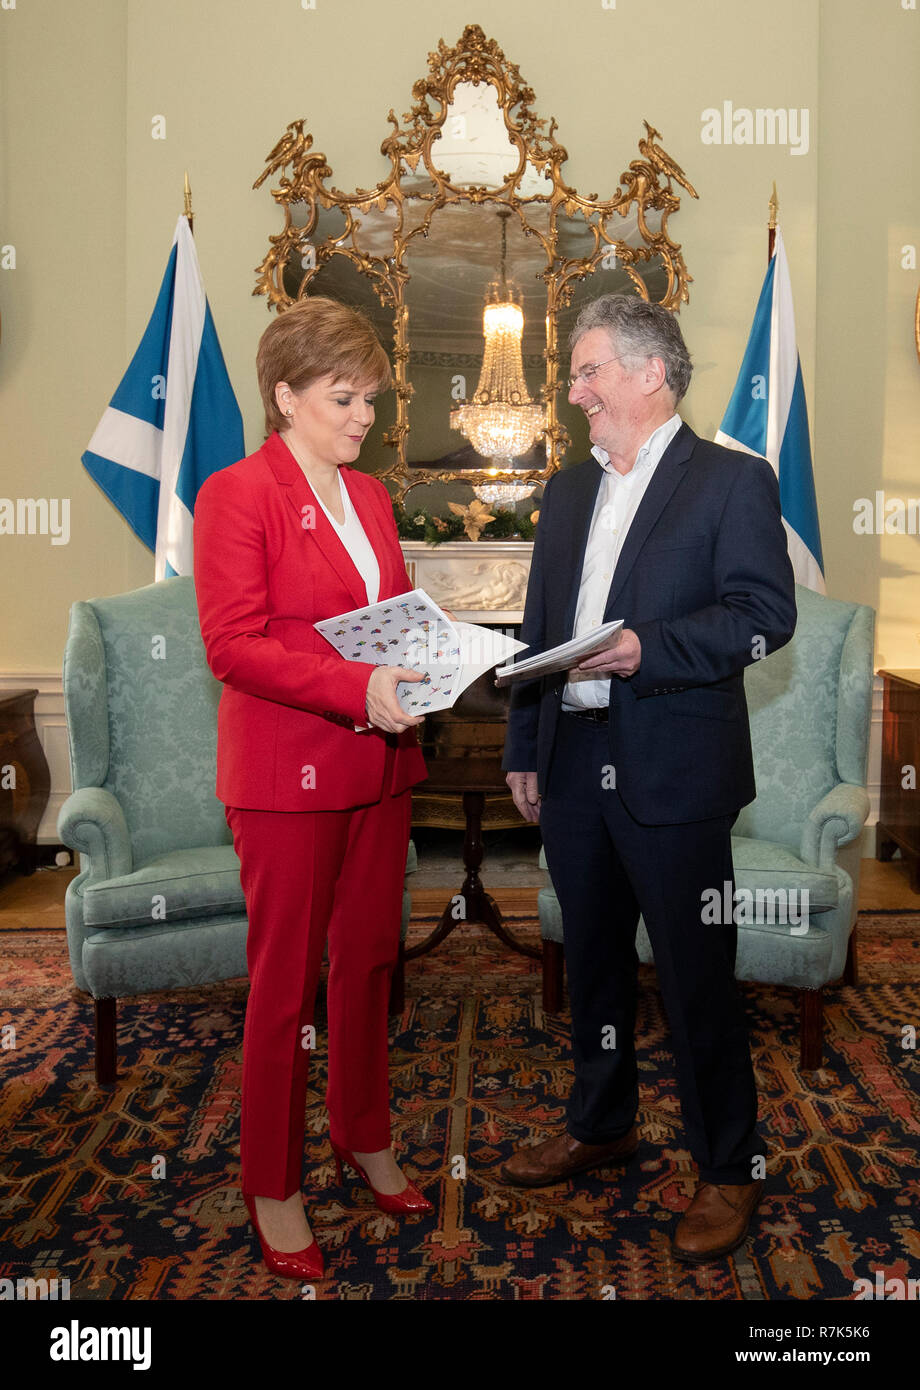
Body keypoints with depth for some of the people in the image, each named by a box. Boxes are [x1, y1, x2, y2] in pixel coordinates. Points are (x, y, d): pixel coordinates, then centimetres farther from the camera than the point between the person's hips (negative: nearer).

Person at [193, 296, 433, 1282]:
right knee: (285, 979, 5)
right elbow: (232, 646, -16)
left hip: (379, 766, 7)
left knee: (369, 959, 16)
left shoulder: (369, 495, 14)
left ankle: (363, 1138, 37)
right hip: (287, 774, -7)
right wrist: (357, 688, -25)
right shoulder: (235, 495, -9)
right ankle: (271, 1187, 24)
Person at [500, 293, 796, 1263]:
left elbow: (767, 616, -12)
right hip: (573, 768, 6)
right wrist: (523, 751, 13)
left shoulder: (733, 481, -3)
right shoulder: (567, 492, 16)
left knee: (697, 977, 4)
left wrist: (646, 650, -23)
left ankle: (728, 1170, 24)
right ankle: (600, 1125, 39)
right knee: (592, 959, 19)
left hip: (673, 775, -6)